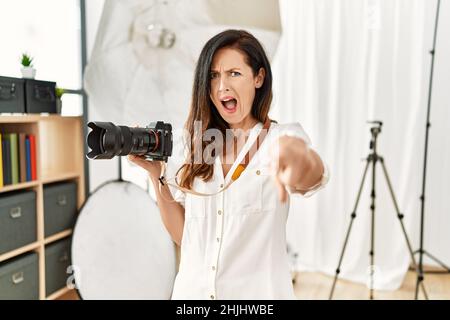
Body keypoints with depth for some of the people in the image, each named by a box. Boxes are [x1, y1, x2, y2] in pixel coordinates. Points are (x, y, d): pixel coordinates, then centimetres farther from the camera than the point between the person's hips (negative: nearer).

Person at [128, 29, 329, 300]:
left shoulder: (281, 135, -9)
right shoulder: (198, 144, 1)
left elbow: (315, 177, -32)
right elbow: (183, 234, 2)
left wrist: (295, 152, -53)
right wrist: (156, 174, -10)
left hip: (258, 290, -3)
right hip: (193, 289, 3)